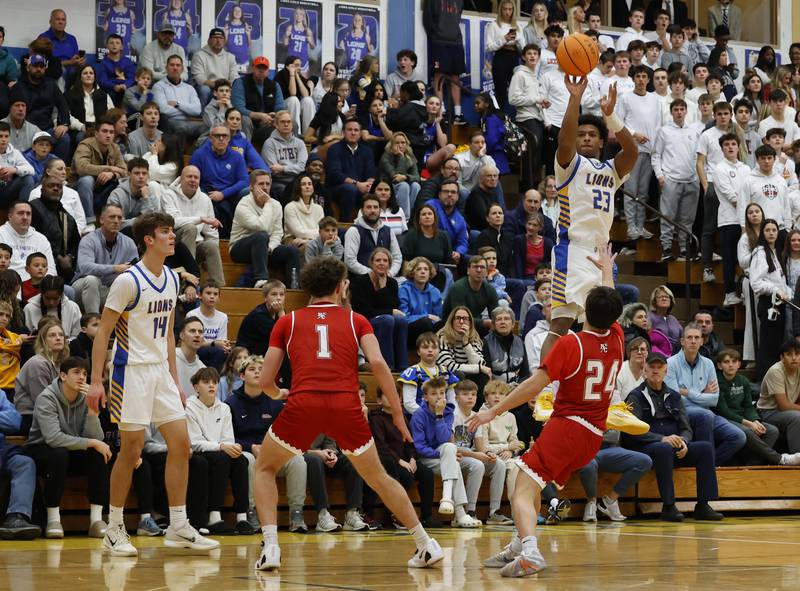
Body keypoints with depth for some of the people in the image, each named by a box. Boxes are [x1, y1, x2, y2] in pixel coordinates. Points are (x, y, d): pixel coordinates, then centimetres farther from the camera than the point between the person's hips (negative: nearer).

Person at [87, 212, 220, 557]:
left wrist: (175, 381, 16)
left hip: (161, 370, 7)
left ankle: (178, 528, 9)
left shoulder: (172, 280, 9)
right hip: (132, 370, -7)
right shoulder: (128, 281, -13)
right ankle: (114, 530, 8)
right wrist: (95, 381, -17)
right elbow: (103, 332, -12)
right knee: (132, 450, -4)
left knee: (181, 444, 2)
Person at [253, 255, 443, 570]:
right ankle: (426, 545, 19)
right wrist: (398, 412, 6)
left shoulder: (287, 321, 20)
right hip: (346, 405, 1)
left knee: (264, 469, 22)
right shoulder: (355, 320, 19)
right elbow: (378, 363, 1)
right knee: (378, 478, 21)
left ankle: (270, 547, 5)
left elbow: (265, 381, 17)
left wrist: (279, 394, 40)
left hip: (303, 403, -1)